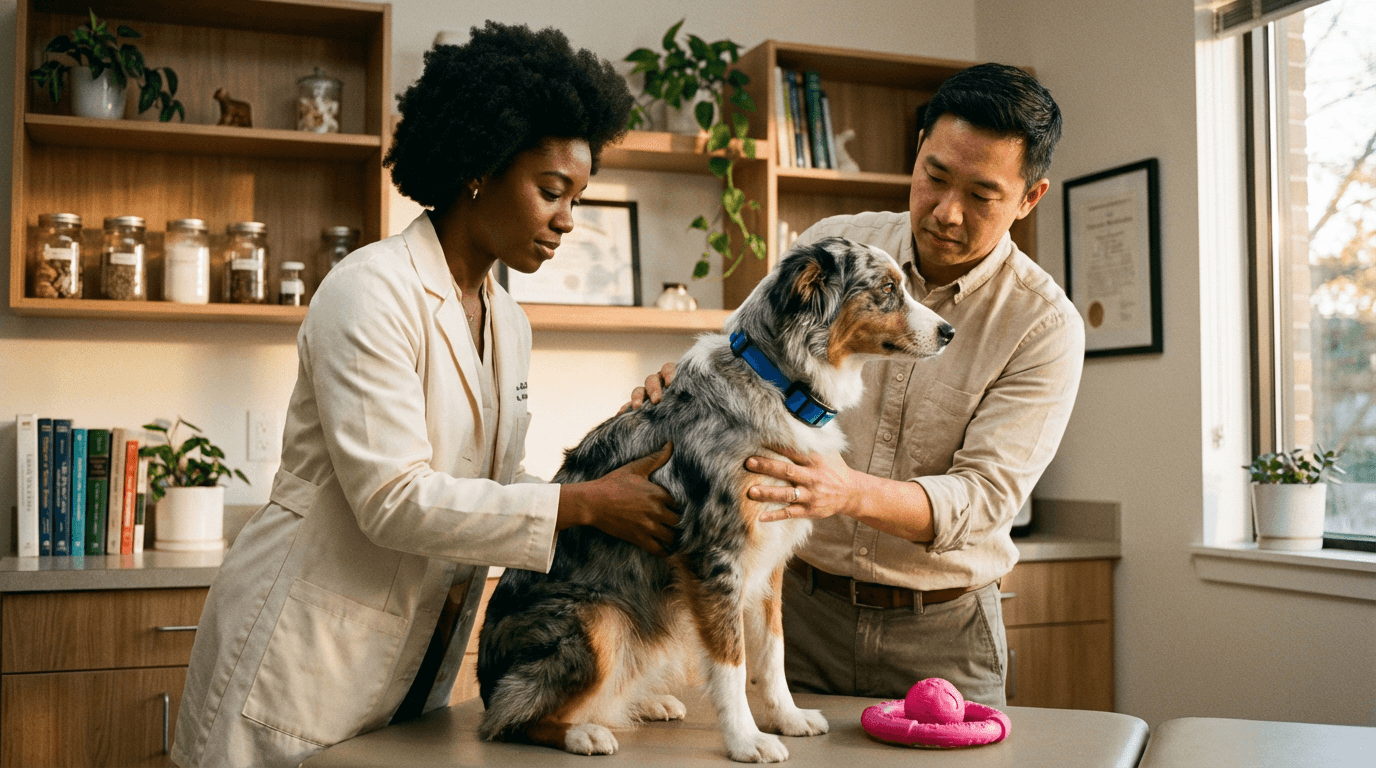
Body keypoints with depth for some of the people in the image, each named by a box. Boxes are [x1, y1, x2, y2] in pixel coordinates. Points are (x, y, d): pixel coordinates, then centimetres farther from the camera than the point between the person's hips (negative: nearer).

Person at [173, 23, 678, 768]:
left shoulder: (508, 324, 8)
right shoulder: (372, 292, -17)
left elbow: (493, 485, 8)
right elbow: (395, 500, -24)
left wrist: (615, 483, -6)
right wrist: (583, 503, -21)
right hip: (299, 657, -7)